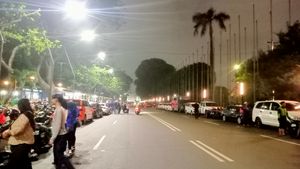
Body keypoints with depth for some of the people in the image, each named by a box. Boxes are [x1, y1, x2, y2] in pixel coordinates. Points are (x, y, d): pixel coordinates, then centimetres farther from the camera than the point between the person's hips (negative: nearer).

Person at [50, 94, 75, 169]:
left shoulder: (59, 109, -18)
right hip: (60, 135, 10)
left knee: (60, 156, -4)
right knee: (57, 154, 17)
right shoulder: (61, 109, 12)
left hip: (60, 136, -10)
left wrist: (52, 138, -19)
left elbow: (58, 125, -23)